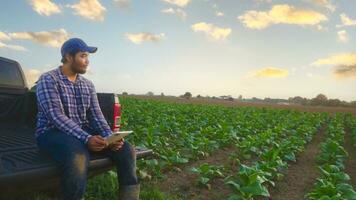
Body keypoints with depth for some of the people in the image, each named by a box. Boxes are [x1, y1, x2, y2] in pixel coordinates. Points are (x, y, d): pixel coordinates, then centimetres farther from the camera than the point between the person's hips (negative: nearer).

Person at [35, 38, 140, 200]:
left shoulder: (88, 84, 11)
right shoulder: (48, 80, -7)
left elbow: (96, 115, 5)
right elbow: (56, 116, -20)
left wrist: (109, 136, -15)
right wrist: (86, 138, -32)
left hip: (84, 131, 6)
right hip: (52, 132, -5)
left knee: (126, 149, -14)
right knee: (78, 157, -40)